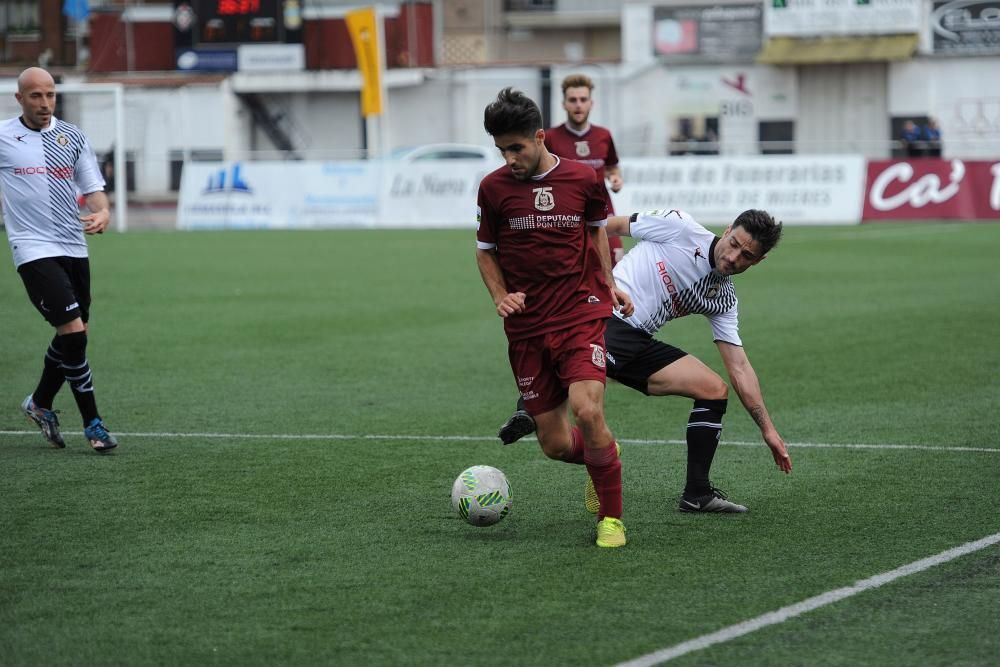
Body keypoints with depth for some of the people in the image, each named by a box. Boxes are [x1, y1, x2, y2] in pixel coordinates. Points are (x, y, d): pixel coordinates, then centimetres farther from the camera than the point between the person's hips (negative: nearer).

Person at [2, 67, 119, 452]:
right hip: (34, 251, -5)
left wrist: (102, 213, -12)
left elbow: (93, 187, 8)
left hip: (73, 248, 5)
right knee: (73, 331, -15)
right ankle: (92, 423, -5)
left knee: (72, 336, 11)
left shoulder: (71, 136, 8)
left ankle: (40, 403, 35)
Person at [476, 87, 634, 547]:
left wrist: (608, 284, 13)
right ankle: (601, 456, 37)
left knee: (587, 410, -25)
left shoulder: (582, 179, -2)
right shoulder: (494, 187, -2)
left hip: (582, 315, -2)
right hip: (527, 327, 2)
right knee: (555, 444, 1)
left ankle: (611, 518, -7)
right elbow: (485, 250, 11)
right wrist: (500, 296, -5)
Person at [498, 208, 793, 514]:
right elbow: (613, 226, 7)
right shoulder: (681, 228, -2)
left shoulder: (724, 299, 15)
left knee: (715, 390, 6)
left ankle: (697, 494, 11)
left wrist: (768, 429, 13)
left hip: (638, 344, 7)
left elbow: (739, 368, 17)